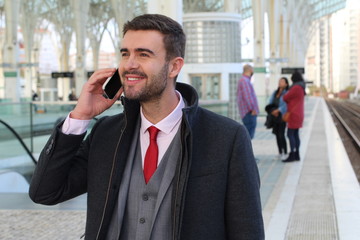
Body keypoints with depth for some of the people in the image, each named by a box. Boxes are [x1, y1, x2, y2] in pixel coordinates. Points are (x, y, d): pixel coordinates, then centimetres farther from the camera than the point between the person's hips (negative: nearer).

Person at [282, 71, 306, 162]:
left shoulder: (296, 88, -16)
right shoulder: (301, 88, 15)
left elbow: (286, 98, -9)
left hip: (293, 114, -10)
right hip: (298, 114, 10)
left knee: (290, 134, -8)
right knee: (295, 134, 10)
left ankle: (292, 155, -9)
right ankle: (297, 155, 11)